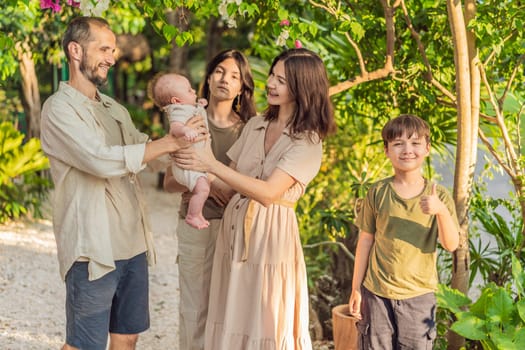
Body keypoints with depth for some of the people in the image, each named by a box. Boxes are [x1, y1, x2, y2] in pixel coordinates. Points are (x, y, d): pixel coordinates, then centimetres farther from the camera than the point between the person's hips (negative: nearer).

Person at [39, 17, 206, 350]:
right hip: (93, 250, -7)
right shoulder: (59, 108, -10)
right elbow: (102, 160, -23)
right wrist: (170, 142, -20)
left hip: (133, 245, 8)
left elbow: (145, 150, 24)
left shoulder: (115, 109, 15)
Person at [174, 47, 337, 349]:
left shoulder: (308, 142, -10)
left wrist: (211, 165, -19)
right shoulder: (256, 125, 10)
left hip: (270, 235, -6)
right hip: (235, 226, 6)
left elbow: (268, 192, -19)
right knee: (232, 321, 11)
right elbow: (233, 179, 12)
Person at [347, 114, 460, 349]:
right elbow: (365, 241, 2)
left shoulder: (438, 195, -4)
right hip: (376, 293, 0)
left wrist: (441, 210, -31)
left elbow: (451, 245, -13)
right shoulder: (378, 192, -4)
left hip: (418, 296, 0)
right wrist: (356, 289, 4)